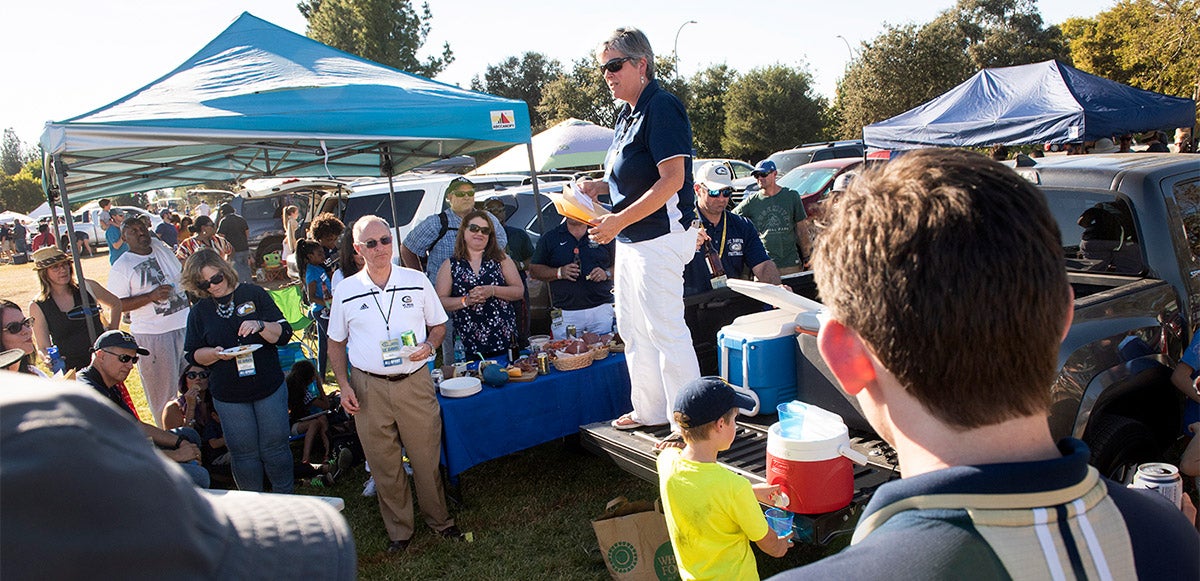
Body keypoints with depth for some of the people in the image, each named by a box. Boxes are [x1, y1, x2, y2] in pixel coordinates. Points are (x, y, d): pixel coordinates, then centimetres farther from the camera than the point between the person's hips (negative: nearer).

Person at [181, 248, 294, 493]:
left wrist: (260, 325, -22)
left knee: (275, 448, 6)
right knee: (244, 454, 8)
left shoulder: (254, 294, 0)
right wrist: (215, 353, -13)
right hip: (228, 396, 1)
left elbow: (284, 333, -3)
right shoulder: (199, 311, 5)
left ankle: (285, 499, 23)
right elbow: (192, 355, 7)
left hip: (269, 388, -1)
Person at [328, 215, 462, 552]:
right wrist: (343, 384, 0)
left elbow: (438, 325, 11)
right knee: (384, 464, 10)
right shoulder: (345, 291, 2)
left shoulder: (417, 281, 1)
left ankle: (439, 519, 28)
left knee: (427, 457, 6)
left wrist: (428, 345, -10)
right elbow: (336, 344, 11)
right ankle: (399, 530, 27)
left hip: (415, 382, 0)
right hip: (369, 388, 1)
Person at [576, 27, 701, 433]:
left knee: (666, 330, -5)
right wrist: (601, 186, 6)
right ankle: (649, 410, 31)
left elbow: (672, 179, -23)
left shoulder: (661, 107, -15)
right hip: (629, 238, 10)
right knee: (633, 329, 17)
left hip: (660, 236, -10)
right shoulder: (626, 113, 14)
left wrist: (619, 220, -24)